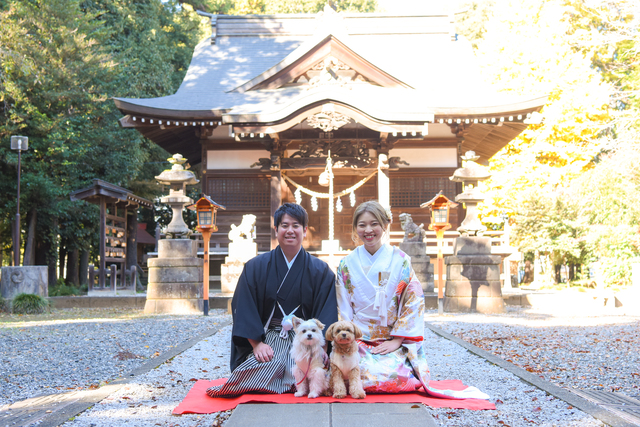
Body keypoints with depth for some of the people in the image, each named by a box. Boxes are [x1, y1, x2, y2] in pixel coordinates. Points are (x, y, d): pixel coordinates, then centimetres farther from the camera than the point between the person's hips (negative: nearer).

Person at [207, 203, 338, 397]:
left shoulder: (320, 271, 7)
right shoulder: (255, 267, 7)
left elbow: (326, 314, 1)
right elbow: (244, 309, 1)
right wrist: (257, 344, -11)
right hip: (266, 339, 0)